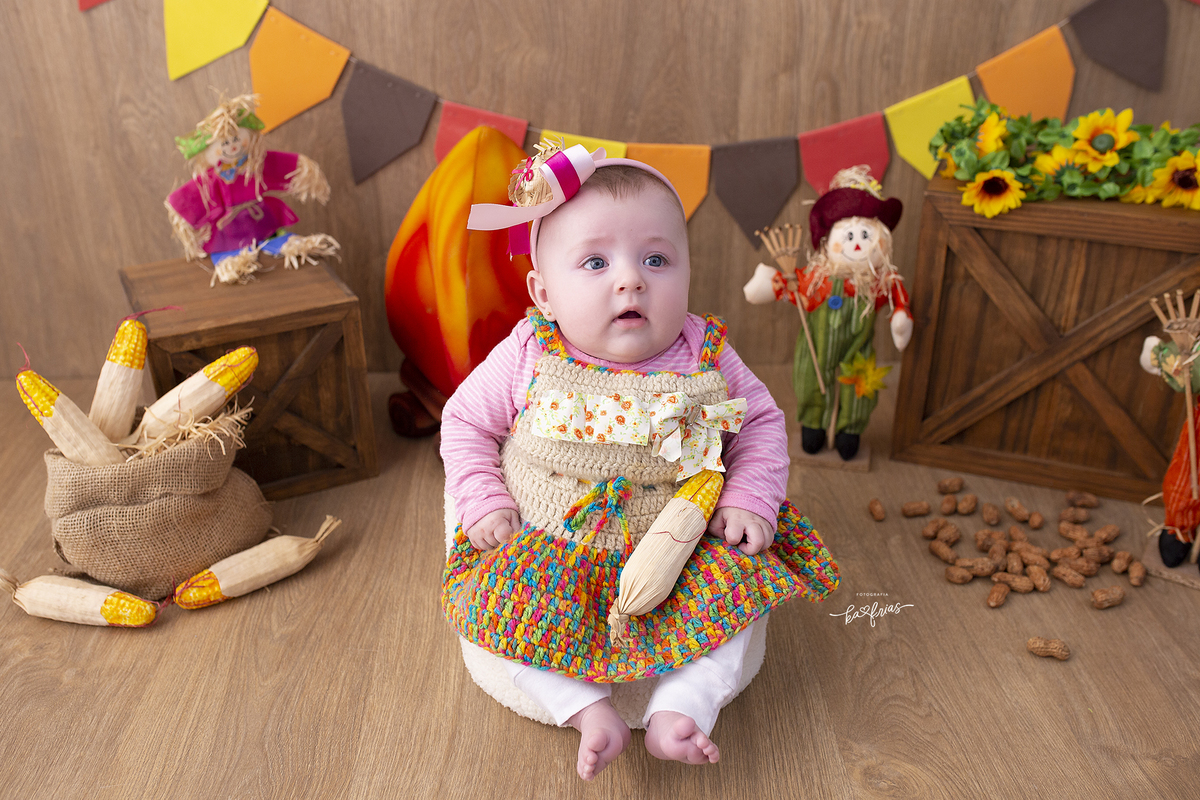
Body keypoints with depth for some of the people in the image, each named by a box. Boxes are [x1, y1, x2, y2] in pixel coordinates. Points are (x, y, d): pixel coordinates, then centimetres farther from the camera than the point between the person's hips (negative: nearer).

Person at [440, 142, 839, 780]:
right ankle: (587, 709, -11)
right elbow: (465, 421, 1)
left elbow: (762, 423, 5)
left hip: (679, 547, 1)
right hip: (547, 546, 0)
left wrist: (750, 499, -7)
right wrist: (484, 500, -9)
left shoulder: (707, 359, -10)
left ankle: (680, 709, -8)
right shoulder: (528, 356, -13)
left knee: (737, 585, -18)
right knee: (497, 602, -21)